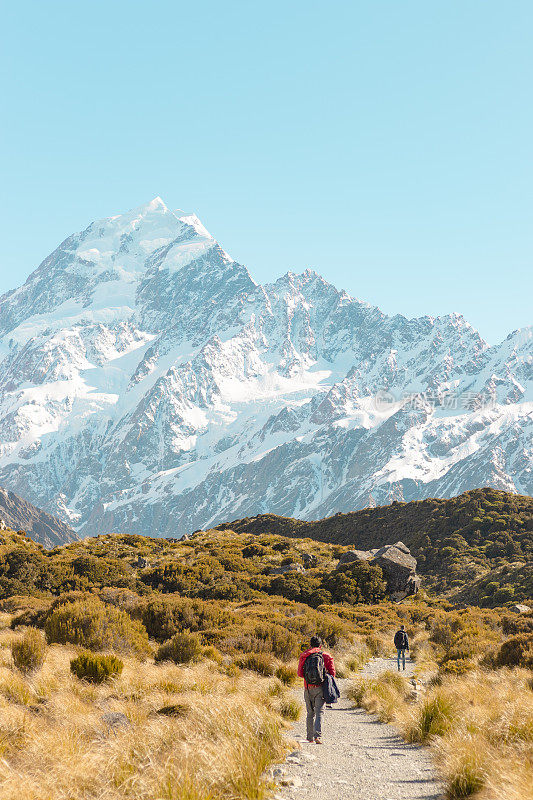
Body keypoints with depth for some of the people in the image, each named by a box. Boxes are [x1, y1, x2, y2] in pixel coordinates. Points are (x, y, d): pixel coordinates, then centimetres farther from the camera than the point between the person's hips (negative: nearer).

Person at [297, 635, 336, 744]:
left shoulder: (304, 655, 5)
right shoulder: (326, 656, 2)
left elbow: (300, 673, 5)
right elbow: (332, 673, 0)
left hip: (308, 689, 2)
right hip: (320, 688, -2)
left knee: (310, 713, 14)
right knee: (319, 713, -4)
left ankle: (310, 737, 18)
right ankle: (318, 736, -19)